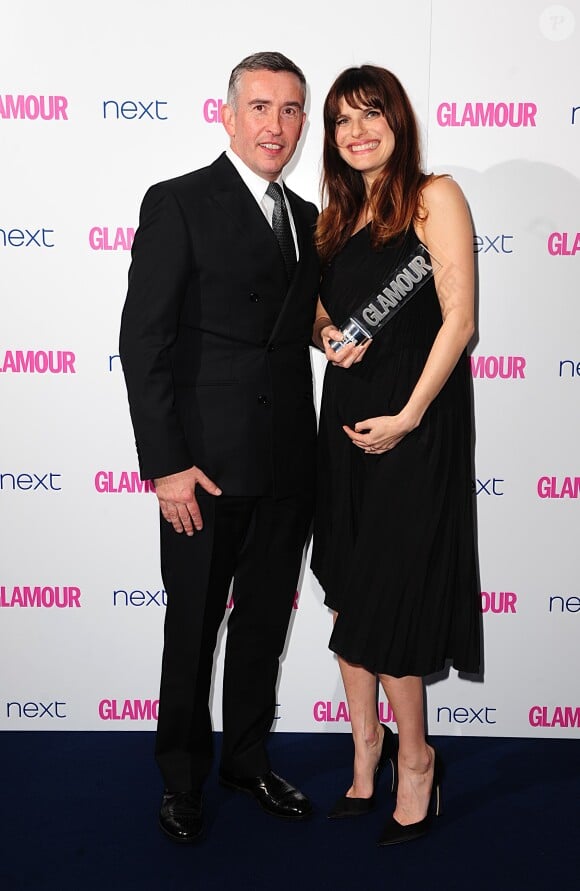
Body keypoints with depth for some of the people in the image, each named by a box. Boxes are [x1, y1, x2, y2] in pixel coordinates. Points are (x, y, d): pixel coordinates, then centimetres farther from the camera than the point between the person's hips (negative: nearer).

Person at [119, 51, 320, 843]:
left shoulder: (307, 218, 12)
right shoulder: (178, 204, -7)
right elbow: (143, 341, -12)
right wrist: (166, 465, -17)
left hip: (287, 468, 6)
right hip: (207, 464, -6)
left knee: (266, 622, 17)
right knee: (193, 628, 9)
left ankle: (248, 758, 36)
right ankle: (183, 778, 28)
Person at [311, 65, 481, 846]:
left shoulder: (434, 196, -5)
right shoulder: (338, 214, 14)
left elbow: (459, 320, -12)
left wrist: (406, 417, -15)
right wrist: (328, 334, -4)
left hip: (414, 420, -6)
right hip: (346, 415, 6)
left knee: (389, 599, -1)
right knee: (349, 591, 9)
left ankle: (413, 757, 19)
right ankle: (367, 745, 25)